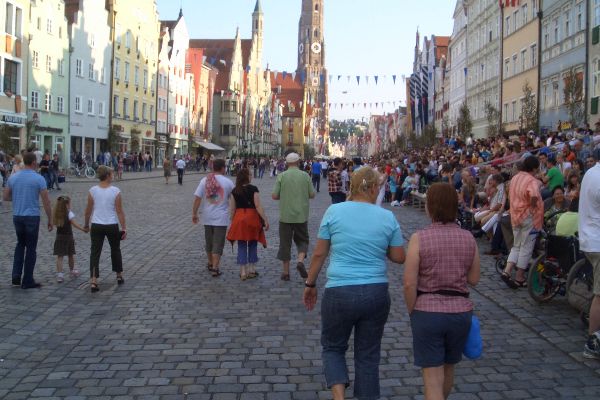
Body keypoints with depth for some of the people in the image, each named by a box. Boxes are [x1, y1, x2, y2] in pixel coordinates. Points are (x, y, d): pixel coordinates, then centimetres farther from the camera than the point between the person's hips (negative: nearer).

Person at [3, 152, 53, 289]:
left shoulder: (13, 177, 3)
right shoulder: (39, 179, -11)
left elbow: (6, 197, 10)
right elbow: (46, 202, -11)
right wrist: (50, 220, -3)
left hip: (17, 216, 5)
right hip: (32, 216, -5)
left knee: (20, 244, 22)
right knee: (31, 248, 5)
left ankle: (16, 276, 13)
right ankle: (27, 281, 10)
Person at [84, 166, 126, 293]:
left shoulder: (92, 191, -4)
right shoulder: (115, 191, -10)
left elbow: (88, 210, 3)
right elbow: (120, 211, -9)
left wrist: (86, 224, 18)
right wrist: (124, 227, -3)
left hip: (96, 226, 1)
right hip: (112, 226, -1)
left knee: (95, 252, 1)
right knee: (115, 250, 20)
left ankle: (93, 281, -10)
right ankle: (119, 276, 33)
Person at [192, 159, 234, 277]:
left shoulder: (204, 181, -1)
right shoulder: (227, 182, -7)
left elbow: (197, 198, -4)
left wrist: (194, 213, 4)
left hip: (207, 217, 4)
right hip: (221, 218, -4)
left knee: (209, 242, 19)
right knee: (218, 244, 0)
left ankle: (210, 264, 34)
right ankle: (215, 268, -5)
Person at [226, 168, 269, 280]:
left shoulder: (234, 191, 2)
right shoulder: (253, 189, -9)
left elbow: (232, 209, 5)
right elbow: (258, 206, -13)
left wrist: (232, 221, 16)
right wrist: (265, 220, -10)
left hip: (239, 218, 2)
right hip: (252, 217, -2)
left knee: (241, 246, 7)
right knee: (252, 245, 13)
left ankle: (243, 272, 6)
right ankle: (252, 270, 17)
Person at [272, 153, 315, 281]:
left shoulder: (281, 176, -5)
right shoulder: (305, 176, -2)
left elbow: (274, 196, -7)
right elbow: (312, 195, 1)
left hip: (285, 216, -1)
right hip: (302, 215, 1)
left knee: (285, 243, 9)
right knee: (302, 240, 16)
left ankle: (286, 272, 12)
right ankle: (300, 261, -9)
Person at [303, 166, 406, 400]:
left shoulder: (334, 211, -4)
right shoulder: (388, 217, -1)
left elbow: (319, 254, 0)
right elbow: (399, 257, 5)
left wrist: (310, 284, 12)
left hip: (339, 292, -1)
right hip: (376, 293, 1)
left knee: (333, 347, 17)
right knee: (368, 354, 14)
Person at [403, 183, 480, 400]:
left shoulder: (419, 238, -12)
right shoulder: (468, 239, -1)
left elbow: (409, 284, -14)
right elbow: (473, 279, 6)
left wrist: (412, 311, 0)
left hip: (427, 312, -4)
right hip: (461, 311, 4)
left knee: (433, 378, 3)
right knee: (448, 369, 25)